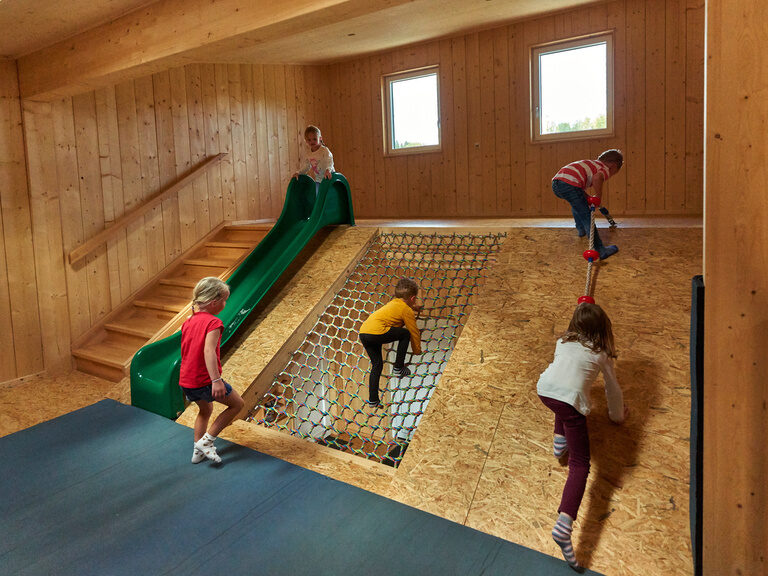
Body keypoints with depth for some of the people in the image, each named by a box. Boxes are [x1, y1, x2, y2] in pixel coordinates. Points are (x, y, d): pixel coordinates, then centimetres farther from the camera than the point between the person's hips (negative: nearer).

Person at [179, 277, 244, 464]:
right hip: (205, 380, -8)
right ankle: (206, 441, 8)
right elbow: (208, 351, -29)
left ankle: (198, 451, 34)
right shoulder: (213, 322, -15)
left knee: (205, 409, 31)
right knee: (237, 403, 10)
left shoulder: (187, 322, 10)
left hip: (185, 381, 8)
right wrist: (216, 380, -36)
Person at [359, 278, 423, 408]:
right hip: (377, 332, -8)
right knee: (405, 333, 9)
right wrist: (417, 350, 27)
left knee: (377, 364, 17)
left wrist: (413, 307, 75)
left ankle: (373, 400, 18)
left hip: (363, 332, 8)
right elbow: (414, 332, 12)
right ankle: (398, 368, 13)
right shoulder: (407, 311, 5)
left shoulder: (393, 302, 28)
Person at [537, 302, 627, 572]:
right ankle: (564, 524, -18)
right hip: (571, 401, -4)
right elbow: (613, 389, 27)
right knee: (580, 464, 1)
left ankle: (559, 441, 29)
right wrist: (617, 415, 45)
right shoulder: (601, 354, 16)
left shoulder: (563, 341, 23)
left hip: (545, 390, 4)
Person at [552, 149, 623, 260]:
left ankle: (581, 229, 51)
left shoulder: (592, 164, 35)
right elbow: (597, 178, -16)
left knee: (576, 204, 37)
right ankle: (601, 250, -2)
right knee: (587, 217, -2)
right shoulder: (606, 170, 10)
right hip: (569, 185, -8)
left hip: (556, 182, 8)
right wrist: (598, 197, -3)